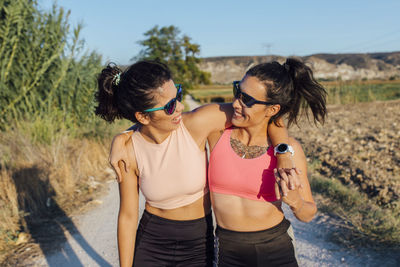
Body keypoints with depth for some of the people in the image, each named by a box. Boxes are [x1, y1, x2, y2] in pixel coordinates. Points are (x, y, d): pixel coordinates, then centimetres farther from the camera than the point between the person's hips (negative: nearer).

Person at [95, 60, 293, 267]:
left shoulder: (196, 124, -22)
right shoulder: (128, 149, -18)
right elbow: (127, 216, -8)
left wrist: (285, 159, -25)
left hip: (199, 244, 0)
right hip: (151, 243, 0)